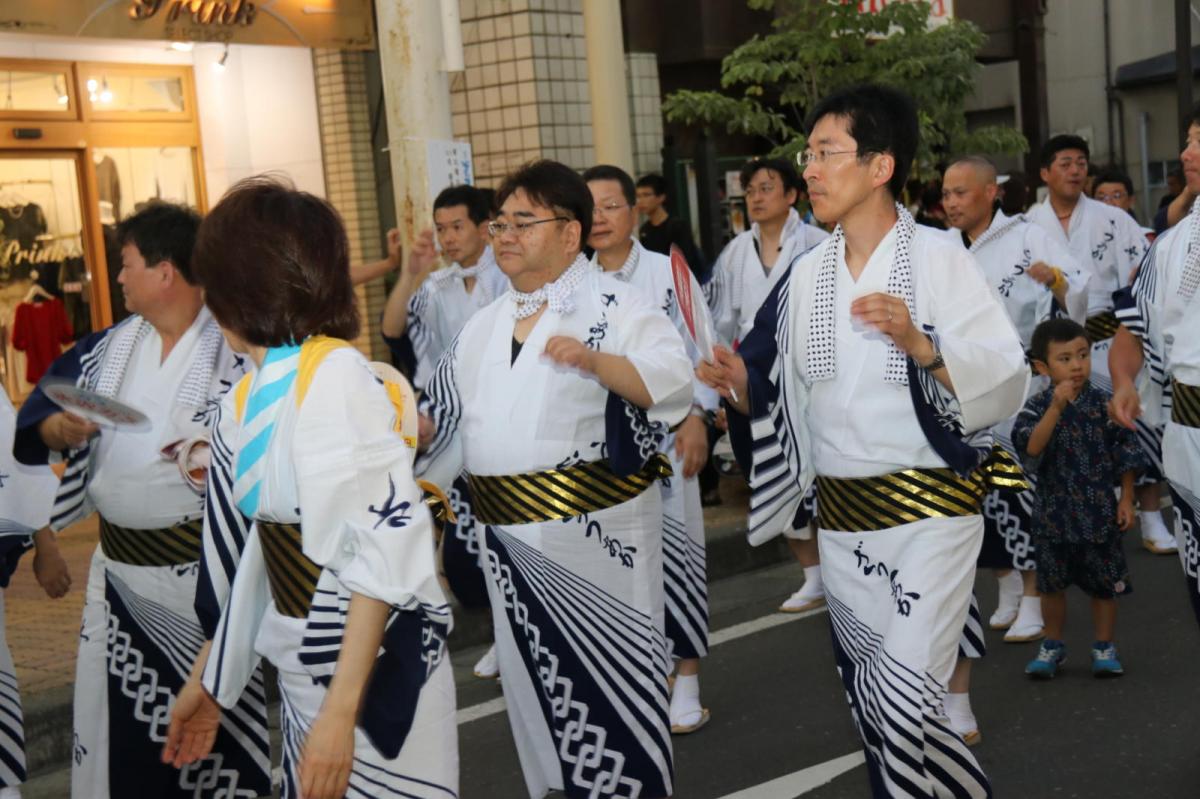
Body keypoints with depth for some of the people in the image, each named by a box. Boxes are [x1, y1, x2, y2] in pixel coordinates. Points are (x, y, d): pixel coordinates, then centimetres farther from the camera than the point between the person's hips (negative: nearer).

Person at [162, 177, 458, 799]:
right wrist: (207, 681, 19)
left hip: (375, 681, -7)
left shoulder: (335, 377, -18)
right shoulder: (249, 399, 5)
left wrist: (342, 709, -21)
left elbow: (385, 550, -22)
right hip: (301, 678, 7)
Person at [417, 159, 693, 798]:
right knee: (535, 677, 15)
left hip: (595, 528, -6)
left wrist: (596, 361, -30)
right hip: (509, 535, 7)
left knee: (610, 680, -1)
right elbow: (447, 413, 20)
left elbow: (673, 381, -18)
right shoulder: (485, 324, 15)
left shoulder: (613, 304, -6)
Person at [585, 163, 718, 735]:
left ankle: (687, 682, 9)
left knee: (673, 551, -1)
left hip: (663, 436, -3)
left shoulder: (668, 272, 0)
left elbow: (701, 349, -1)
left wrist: (696, 419, -8)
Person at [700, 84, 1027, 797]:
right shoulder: (807, 273, 7)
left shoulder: (939, 258, -9)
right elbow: (784, 398, 13)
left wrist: (922, 345, -30)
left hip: (932, 509, -5)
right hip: (841, 518, 6)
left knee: (903, 705, -12)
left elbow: (1010, 380, -15)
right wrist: (744, 389, -7)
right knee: (872, 709, 13)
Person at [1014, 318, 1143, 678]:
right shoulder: (1038, 406, -8)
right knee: (1052, 583, 12)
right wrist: (1056, 407, -33)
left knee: (1104, 582, 10)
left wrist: (1126, 500, 0)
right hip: (1054, 512, 0)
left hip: (1099, 512, 0)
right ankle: (1053, 645, 28)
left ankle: (1104, 646, 26)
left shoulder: (1103, 404, -5)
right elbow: (1032, 447, -25)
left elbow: (1125, 453, 2)